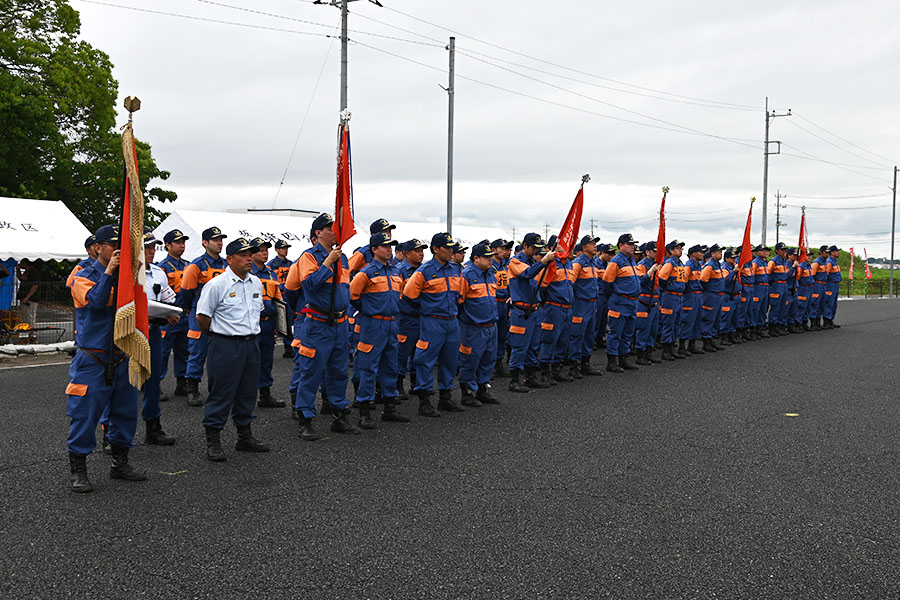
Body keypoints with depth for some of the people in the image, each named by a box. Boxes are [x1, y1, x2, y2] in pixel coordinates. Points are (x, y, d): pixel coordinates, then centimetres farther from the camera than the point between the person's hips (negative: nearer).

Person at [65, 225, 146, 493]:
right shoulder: (84, 276, -3)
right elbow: (96, 301, -22)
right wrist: (108, 272, -23)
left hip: (122, 357, 6)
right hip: (92, 359, -5)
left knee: (125, 411, 12)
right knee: (85, 414, -3)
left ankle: (120, 463, 26)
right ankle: (78, 471, 7)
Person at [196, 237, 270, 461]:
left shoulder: (256, 283, 10)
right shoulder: (217, 284, -11)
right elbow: (202, 317, -8)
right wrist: (219, 334, 2)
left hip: (251, 343, 7)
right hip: (225, 345, -7)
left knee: (247, 392, 13)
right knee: (221, 393, -2)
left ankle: (245, 437, 25)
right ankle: (213, 441, 7)